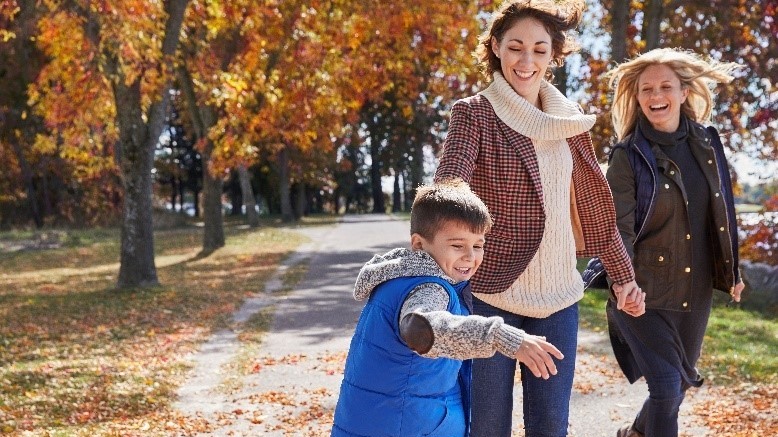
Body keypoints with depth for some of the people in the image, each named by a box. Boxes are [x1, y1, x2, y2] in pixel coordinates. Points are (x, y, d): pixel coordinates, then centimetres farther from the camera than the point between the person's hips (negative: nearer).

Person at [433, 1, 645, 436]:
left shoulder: (569, 119, 8)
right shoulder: (474, 113, -6)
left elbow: (593, 204, 16)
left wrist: (623, 274, 16)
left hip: (557, 295, 4)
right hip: (491, 292, -4)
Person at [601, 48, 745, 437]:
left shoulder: (706, 143, 4)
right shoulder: (629, 155, -11)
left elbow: (721, 213, 13)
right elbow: (619, 226, -17)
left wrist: (731, 272, 14)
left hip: (696, 291, 6)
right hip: (646, 291, -5)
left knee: (681, 381, 19)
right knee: (667, 385, -10)